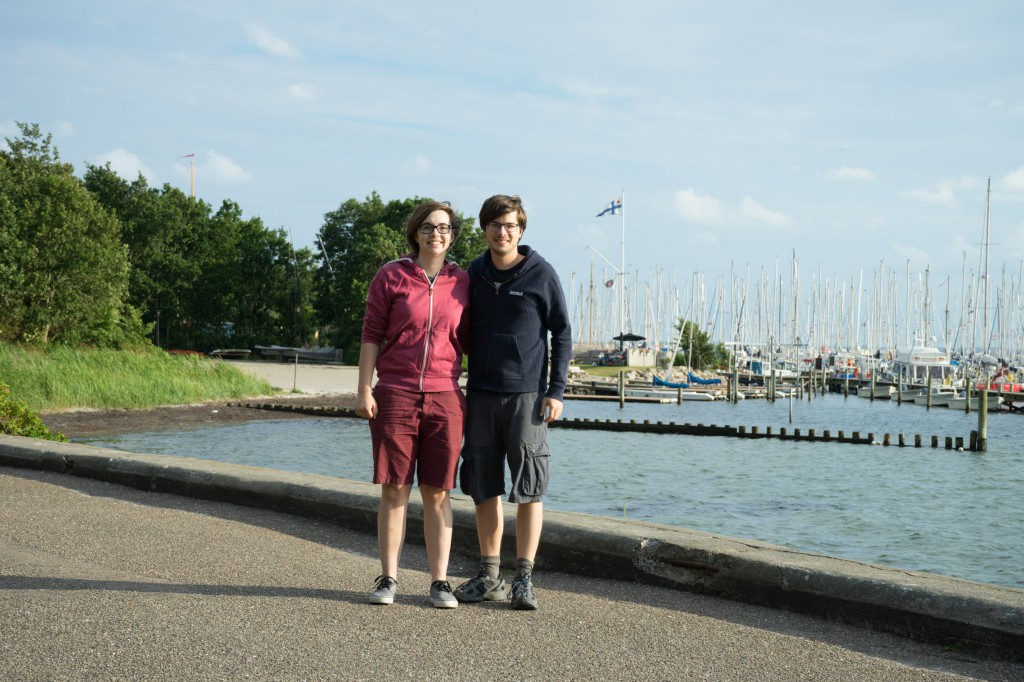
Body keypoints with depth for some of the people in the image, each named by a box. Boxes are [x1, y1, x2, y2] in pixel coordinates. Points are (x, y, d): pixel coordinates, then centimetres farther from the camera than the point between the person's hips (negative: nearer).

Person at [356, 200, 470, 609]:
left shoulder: (462, 282, 8)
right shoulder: (391, 277, 2)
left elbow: (469, 341, 12)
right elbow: (372, 334, 2)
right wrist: (364, 390, -4)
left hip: (445, 397, 1)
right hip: (395, 395, -1)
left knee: (437, 492, 4)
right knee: (394, 489, 2)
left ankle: (440, 582, 9)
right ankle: (388, 579, 10)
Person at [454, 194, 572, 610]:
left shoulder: (541, 274, -3)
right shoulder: (474, 274, 9)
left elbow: (562, 334, 0)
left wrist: (555, 391, -7)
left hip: (526, 394, -4)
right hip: (481, 393, 4)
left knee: (529, 488, -3)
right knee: (484, 487, 8)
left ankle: (524, 578, 4)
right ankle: (490, 577, 16)